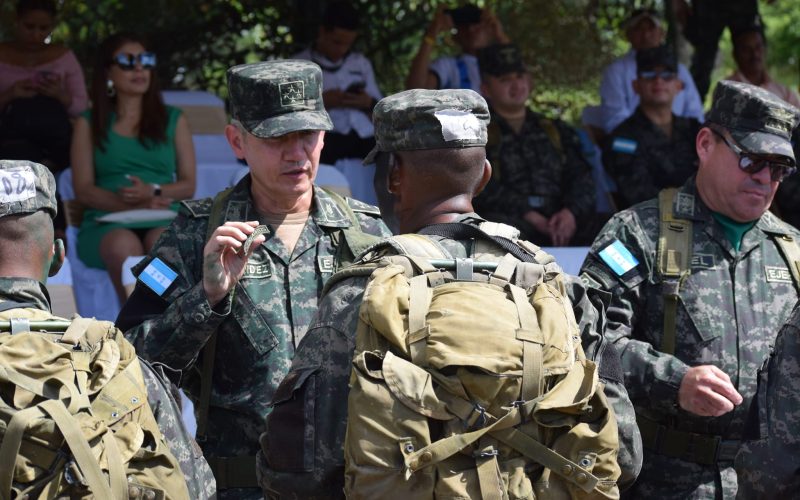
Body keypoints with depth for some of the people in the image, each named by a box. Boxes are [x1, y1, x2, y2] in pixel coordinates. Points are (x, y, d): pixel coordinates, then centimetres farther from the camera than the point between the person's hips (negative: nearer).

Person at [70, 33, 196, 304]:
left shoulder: (173, 120, 21)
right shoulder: (89, 124, 17)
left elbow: (188, 185, 13)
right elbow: (84, 190, 6)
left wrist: (152, 192, -9)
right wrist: (130, 205, -13)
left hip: (163, 220, 1)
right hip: (107, 223, -1)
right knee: (124, 246, -38)